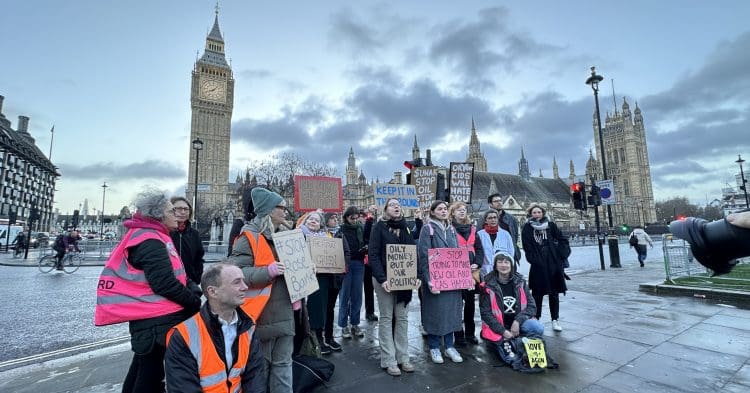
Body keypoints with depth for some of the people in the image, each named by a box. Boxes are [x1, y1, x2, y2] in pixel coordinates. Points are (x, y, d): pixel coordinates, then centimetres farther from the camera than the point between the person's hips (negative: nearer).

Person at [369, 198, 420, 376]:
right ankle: (388, 360, 14)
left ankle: (403, 357, 22)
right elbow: (373, 254, -11)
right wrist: (381, 279, -20)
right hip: (385, 279, -4)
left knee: (402, 317, 10)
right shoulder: (379, 227, -4)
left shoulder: (405, 228, 10)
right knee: (386, 318, 4)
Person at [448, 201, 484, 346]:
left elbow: (479, 248, 11)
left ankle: (470, 333, 26)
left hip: (471, 271, 5)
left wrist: (477, 263, -3)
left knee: (470, 302, 12)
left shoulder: (472, 229, 14)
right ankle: (458, 335, 16)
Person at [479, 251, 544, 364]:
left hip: (518, 322, 4)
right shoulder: (488, 285, -8)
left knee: (538, 328, -26)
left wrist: (517, 321, -17)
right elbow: (485, 313, -9)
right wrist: (503, 331, -18)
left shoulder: (520, 282, 2)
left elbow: (532, 306, -2)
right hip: (498, 326, -4)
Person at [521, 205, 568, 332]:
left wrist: (560, 257, 1)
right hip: (537, 265, -2)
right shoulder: (527, 228, 2)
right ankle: (535, 319, 13)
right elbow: (527, 247, -3)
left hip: (553, 263, 2)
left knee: (554, 293, 8)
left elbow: (563, 240, 8)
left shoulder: (551, 225, 7)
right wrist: (534, 259, -11)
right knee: (537, 293, 3)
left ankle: (555, 320, 17)